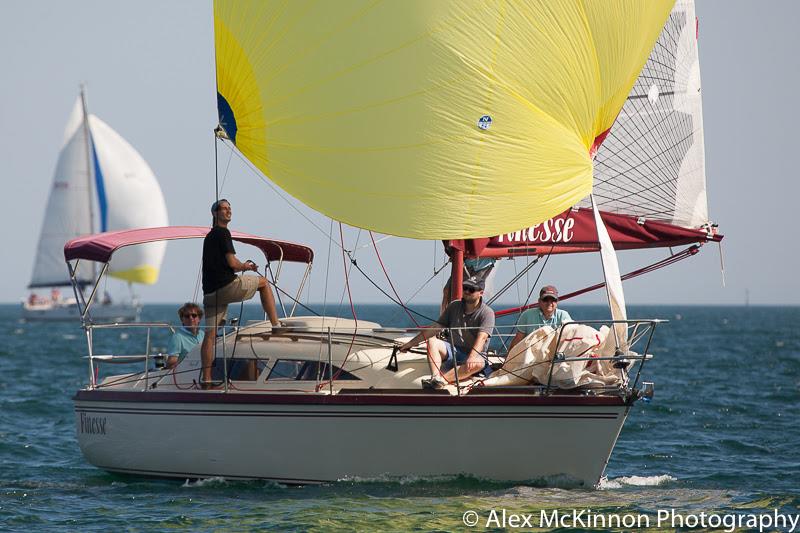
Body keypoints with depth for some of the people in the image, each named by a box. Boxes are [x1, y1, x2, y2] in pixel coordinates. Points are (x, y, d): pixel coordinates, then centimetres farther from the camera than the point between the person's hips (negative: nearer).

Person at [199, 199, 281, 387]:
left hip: (210, 292, 8)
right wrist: (246, 267, 9)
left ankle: (205, 378, -1)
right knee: (263, 282, 13)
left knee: (210, 334, 4)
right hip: (227, 286, -8)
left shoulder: (209, 237, 24)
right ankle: (276, 327, 9)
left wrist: (241, 266, 23)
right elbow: (231, 263, -11)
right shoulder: (222, 233, -5)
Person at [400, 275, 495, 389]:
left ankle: (443, 379, -53)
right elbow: (436, 328, 11)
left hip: (474, 353, -5)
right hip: (453, 349, 5)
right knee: (432, 341, -22)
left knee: (478, 363, -38)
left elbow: (482, 337, -23)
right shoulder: (454, 306, 9)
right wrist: (411, 343, 8)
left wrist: (472, 357, -40)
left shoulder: (487, 313, -7)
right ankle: (436, 378, -44)